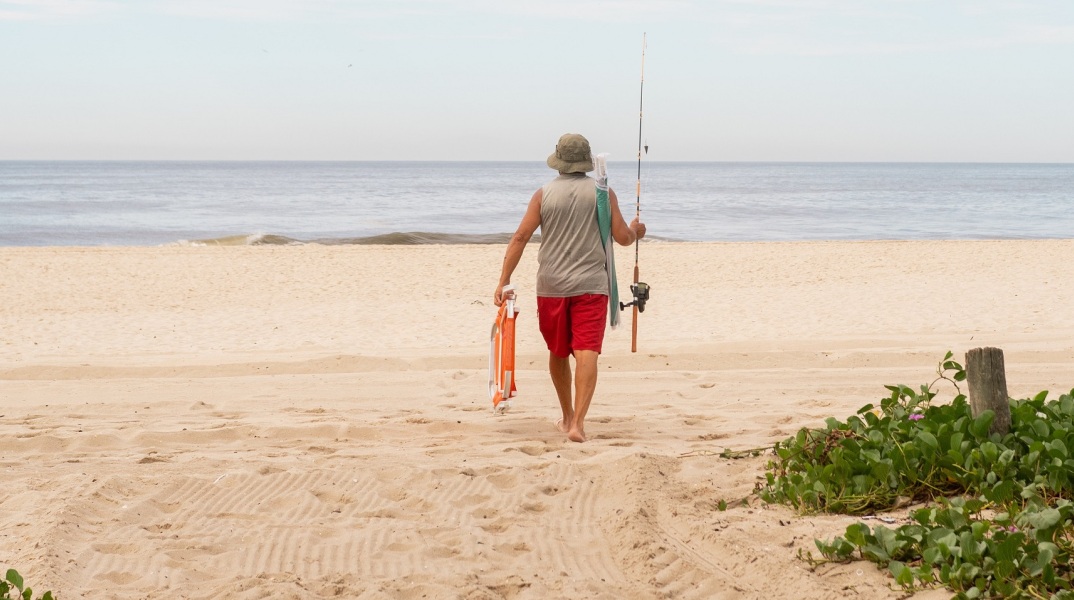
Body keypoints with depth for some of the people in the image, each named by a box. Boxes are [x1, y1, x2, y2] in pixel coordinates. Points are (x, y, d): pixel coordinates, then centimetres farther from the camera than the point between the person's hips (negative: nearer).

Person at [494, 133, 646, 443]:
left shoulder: (544, 194, 0)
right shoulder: (603, 192, -2)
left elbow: (520, 238, -3)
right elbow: (623, 238, 0)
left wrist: (503, 281, -1)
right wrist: (635, 230, 23)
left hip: (551, 286, 2)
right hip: (590, 285, -2)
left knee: (558, 353, 18)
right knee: (587, 353, -8)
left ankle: (568, 417, 32)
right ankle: (577, 422, -23)